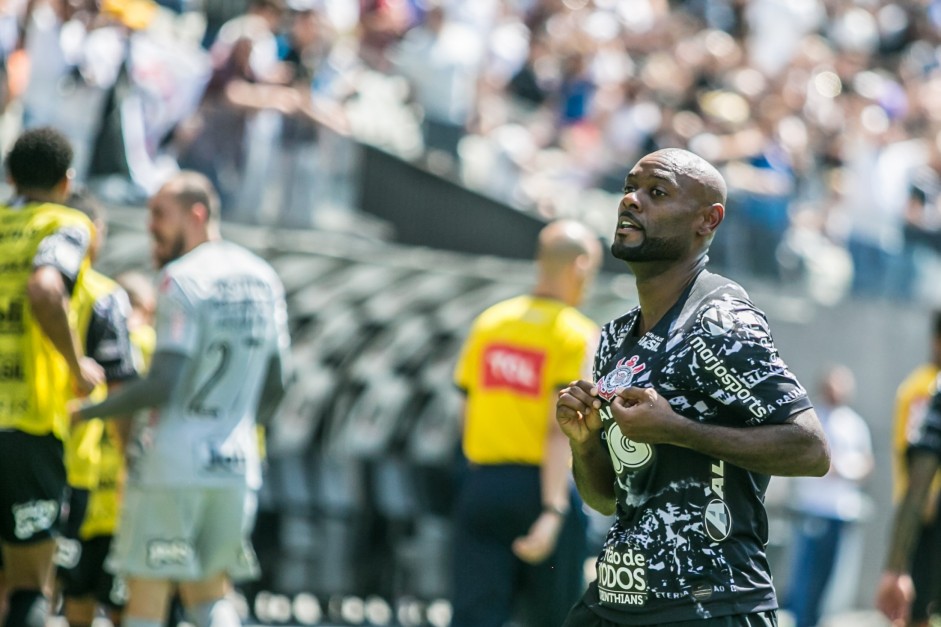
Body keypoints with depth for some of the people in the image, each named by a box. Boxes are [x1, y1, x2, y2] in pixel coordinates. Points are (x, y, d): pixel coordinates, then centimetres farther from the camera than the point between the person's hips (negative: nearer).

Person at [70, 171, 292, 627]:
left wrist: (87, 412, -9)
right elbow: (274, 387, 16)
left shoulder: (181, 280, -12)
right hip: (237, 466, 7)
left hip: (172, 464, -7)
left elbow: (162, 385, -19)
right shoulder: (264, 280, 11)